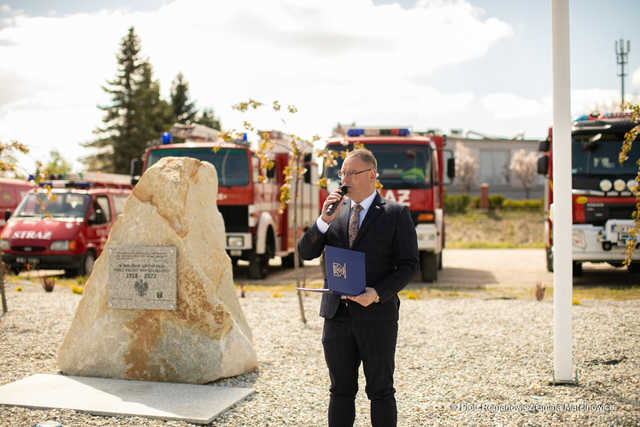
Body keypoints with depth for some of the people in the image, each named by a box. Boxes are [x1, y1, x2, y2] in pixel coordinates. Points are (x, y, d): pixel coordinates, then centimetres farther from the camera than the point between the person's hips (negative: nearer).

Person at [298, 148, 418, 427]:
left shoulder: (396, 214, -2)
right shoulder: (335, 211, 9)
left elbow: (408, 264, -5)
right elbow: (306, 253, 3)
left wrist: (377, 293, -18)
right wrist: (324, 219, -11)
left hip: (377, 315, -3)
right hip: (337, 316, 4)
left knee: (381, 391, 7)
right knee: (340, 391, 12)